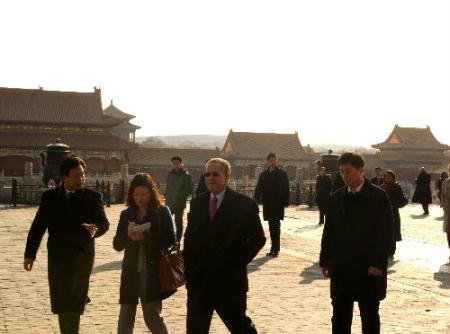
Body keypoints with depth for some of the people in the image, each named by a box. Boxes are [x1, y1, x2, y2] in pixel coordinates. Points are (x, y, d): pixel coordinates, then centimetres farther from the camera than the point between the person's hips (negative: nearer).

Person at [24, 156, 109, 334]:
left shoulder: (92, 197, -1)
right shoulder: (50, 197, 3)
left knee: (73, 303, 5)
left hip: (82, 255, -1)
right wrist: (30, 254, -1)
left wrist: (96, 229, -31)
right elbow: (38, 226, 3)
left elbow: (104, 222, -7)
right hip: (58, 256, 1)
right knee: (61, 302, 4)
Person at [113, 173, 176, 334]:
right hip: (130, 273, 4)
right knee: (125, 318, 13)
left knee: (152, 317, -4)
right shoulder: (126, 214, 7)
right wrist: (129, 236, -16)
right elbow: (117, 244, 5)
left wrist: (144, 237, -20)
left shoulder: (162, 212, -3)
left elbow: (171, 240, -12)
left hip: (153, 273, -4)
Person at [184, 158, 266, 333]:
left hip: (229, 281, -4)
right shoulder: (197, 203, 7)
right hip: (198, 281, 4)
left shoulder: (244, 205, -6)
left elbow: (258, 239, -4)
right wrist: (188, 269, 5)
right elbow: (189, 238, 12)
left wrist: (238, 262, -9)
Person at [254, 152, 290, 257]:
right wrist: (256, 200, -6)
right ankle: (275, 248, 15)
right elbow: (258, 189, 6)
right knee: (272, 227, 8)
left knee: (275, 227, -7)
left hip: (278, 205, -3)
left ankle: (275, 249, -4)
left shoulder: (282, 174, 2)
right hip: (268, 205, 3)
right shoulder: (263, 175, 10)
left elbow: (286, 189, -1)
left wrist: (285, 202, -9)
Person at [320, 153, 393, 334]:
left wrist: (378, 264, -13)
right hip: (340, 268, 4)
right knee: (340, 316, 8)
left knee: (369, 316, 5)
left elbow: (385, 232, -8)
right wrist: (325, 261, 6)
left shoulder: (378, 196, -5)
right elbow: (329, 231, 11)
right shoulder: (336, 198, 8)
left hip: (369, 269, -4)